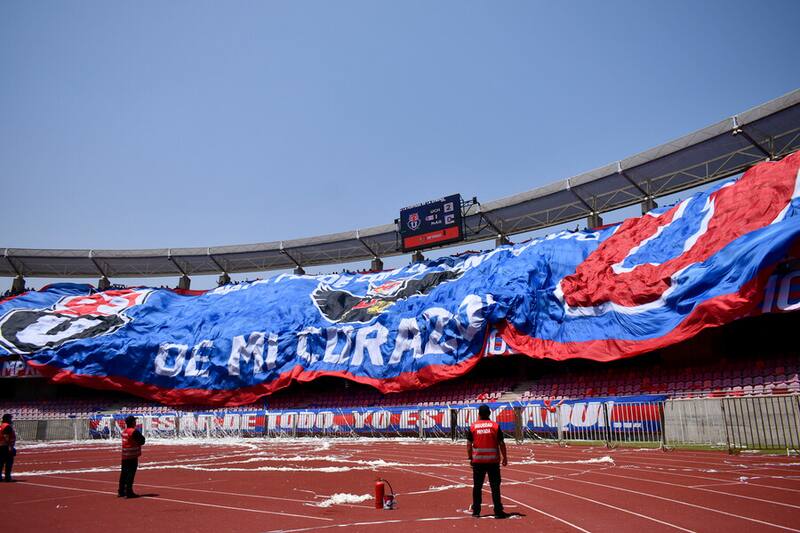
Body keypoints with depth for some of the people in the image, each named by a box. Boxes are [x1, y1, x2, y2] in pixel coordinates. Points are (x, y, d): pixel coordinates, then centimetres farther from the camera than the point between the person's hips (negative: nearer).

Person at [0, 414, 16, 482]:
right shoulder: (8, 426, -14)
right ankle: (7, 477, -4)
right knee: (9, 462, -4)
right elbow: (6, 437, -20)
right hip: (6, 446, -10)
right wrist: (10, 446, -19)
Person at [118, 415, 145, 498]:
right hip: (132, 456, -8)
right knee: (131, 474, -4)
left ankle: (121, 491, 21)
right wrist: (140, 435, 2)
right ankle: (128, 492, -4)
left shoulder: (124, 431, 10)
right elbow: (142, 441, -14)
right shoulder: (134, 431, -16)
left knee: (123, 473, 14)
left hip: (124, 456, 8)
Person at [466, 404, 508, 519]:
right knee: (495, 486, 4)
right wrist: (504, 457, 8)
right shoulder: (495, 426, -3)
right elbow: (501, 443, -2)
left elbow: (469, 445, 0)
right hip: (493, 460, -1)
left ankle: (476, 511, 13)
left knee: (477, 486, 9)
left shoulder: (473, 426, 0)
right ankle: (498, 511, 3)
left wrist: (470, 458, 10)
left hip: (477, 461, 1)